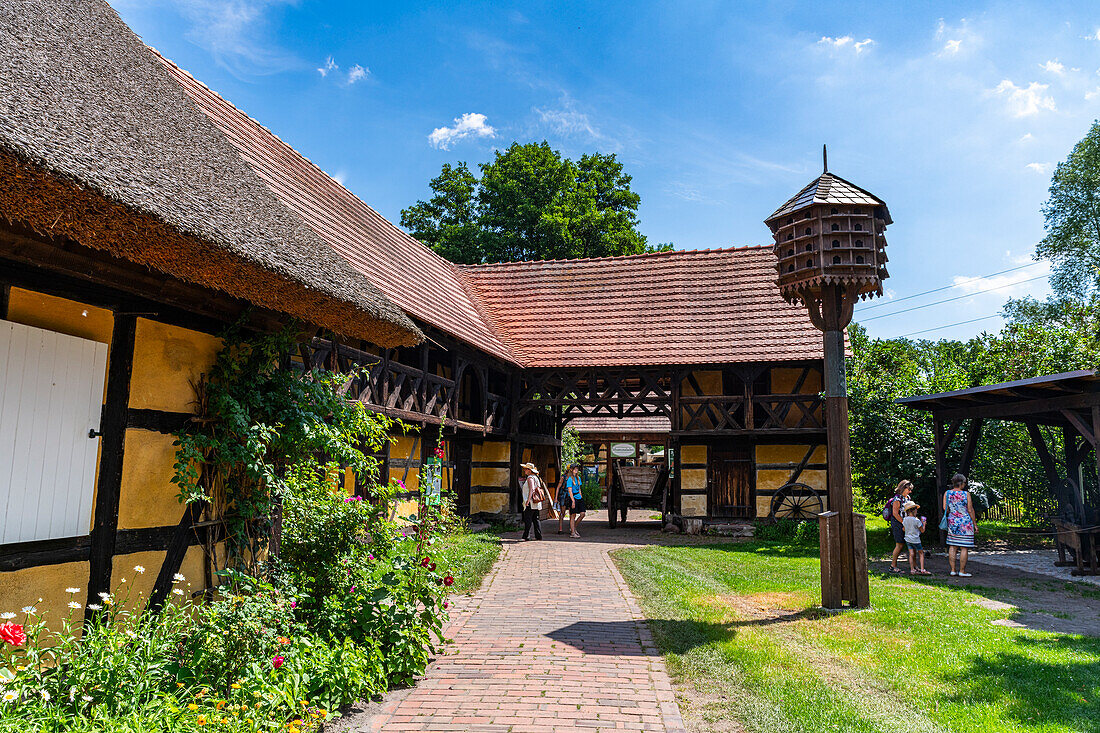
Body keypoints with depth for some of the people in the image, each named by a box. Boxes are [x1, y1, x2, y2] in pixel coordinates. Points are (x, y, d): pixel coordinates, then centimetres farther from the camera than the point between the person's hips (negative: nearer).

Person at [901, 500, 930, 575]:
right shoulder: (917, 520, -16)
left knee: (912, 554, 6)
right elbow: (922, 530, -5)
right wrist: (924, 524, 11)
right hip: (915, 540, -5)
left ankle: (912, 569, 3)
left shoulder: (905, 520, 1)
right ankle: (922, 570, 1)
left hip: (908, 539, 5)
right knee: (921, 553, 7)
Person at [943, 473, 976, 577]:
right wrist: (975, 523, 3)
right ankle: (962, 571, 3)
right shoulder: (966, 494, -9)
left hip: (952, 522, 4)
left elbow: (945, 508, 1)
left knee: (952, 546, 8)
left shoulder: (947, 493, 1)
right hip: (965, 523, -4)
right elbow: (970, 510, -7)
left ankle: (952, 570, 10)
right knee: (964, 548, 1)